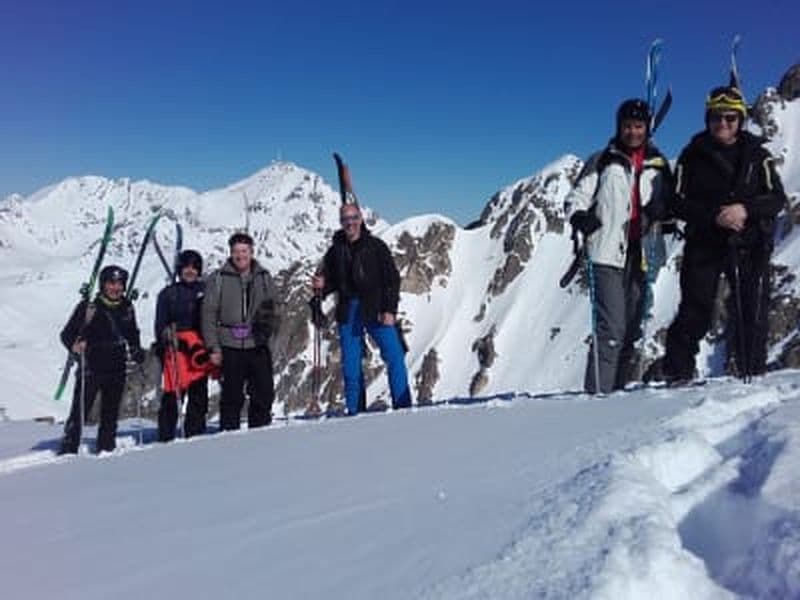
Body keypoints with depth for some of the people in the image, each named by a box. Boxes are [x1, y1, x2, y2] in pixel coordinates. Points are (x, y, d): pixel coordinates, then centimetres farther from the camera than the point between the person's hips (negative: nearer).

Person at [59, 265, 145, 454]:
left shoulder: (127, 309, 10)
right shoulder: (88, 307, -3)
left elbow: (132, 336, 25)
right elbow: (66, 334, -3)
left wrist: (136, 351, 9)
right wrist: (75, 346, -22)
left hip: (116, 371, 4)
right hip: (90, 369, -4)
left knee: (110, 414, 11)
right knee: (79, 411, -9)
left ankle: (106, 449, 22)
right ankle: (68, 450, -2)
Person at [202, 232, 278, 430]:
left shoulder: (264, 277, 9)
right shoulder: (218, 278, 1)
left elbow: (273, 309, 15)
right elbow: (209, 314, 1)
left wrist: (268, 326, -6)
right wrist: (213, 347, -5)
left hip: (258, 346, 3)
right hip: (230, 348, -2)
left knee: (264, 394, 4)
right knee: (232, 396, 3)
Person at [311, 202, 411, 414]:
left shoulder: (376, 246, 2)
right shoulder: (336, 250, 11)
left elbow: (392, 279, 0)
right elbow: (332, 281, 19)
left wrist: (390, 310, -10)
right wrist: (321, 285, -5)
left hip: (376, 310, -3)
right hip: (348, 312, 3)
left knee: (394, 357, -9)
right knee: (350, 364, 3)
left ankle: (402, 405, 0)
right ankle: (355, 410, 12)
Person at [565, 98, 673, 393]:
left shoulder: (658, 165, 16)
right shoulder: (602, 161, 6)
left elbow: (670, 200, 22)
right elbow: (577, 197, 1)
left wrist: (659, 209, -3)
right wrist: (580, 217, -21)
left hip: (643, 254, 5)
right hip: (608, 253, -5)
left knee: (632, 326, 9)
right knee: (611, 326, -14)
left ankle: (620, 387, 18)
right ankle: (598, 389, -10)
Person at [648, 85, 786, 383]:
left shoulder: (756, 153, 7)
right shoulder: (693, 155, 4)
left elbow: (777, 198, 2)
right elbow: (679, 203, -1)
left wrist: (745, 210, -17)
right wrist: (714, 216, -16)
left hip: (750, 244, 1)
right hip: (704, 244, -1)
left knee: (751, 312, 1)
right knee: (695, 310, -3)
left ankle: (753, 375, 11)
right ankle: (676, 369, 8)